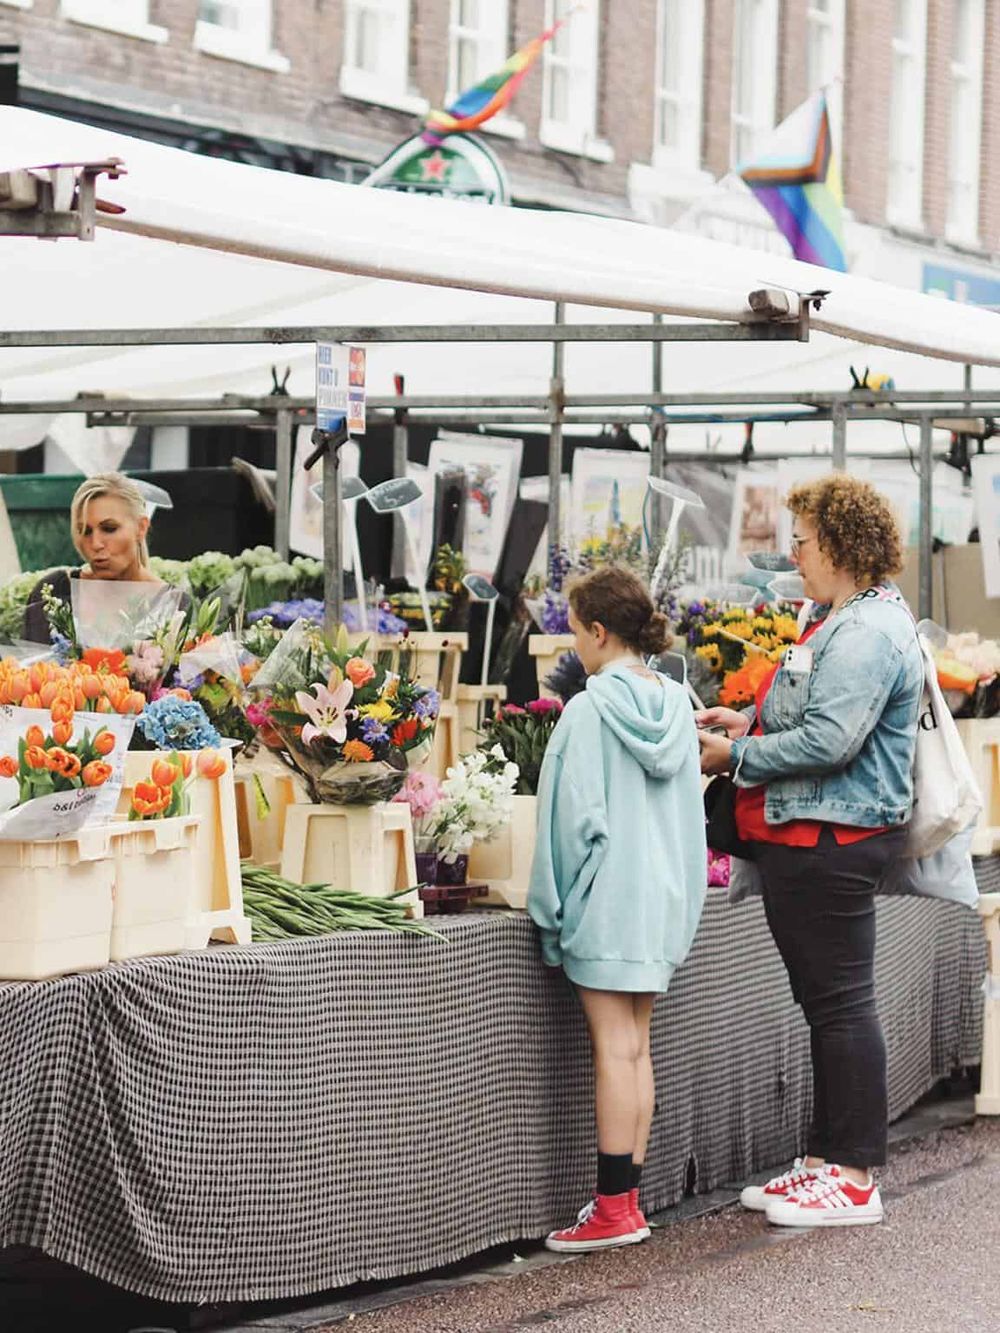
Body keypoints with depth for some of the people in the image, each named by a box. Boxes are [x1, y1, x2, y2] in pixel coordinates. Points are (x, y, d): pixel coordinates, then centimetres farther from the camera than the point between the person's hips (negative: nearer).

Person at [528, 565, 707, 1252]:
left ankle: (613, 1208, -3)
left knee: (614, 1051, -5)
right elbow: (690, 809, 12)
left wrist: (557, 904, -4)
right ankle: (629, 1200, 14)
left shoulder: (589, 710, -14)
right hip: (666, 897, 7)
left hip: (608, 897, -7)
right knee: (637, 1049, 11)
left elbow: (577, 814, -14)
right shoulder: (677, 704, 7)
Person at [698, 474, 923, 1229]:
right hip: (808, 841, 11)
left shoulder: (868, 634, -18)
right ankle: (824, 1163, 24)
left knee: (841, 1002, -6)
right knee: (825, 1003, 15)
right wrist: (751, 724, 12)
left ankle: (855, 1181, 0)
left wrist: (738, 757, -15)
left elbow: (829, 740, -26)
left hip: (833, 845, -11)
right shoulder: (840, 621, 17)